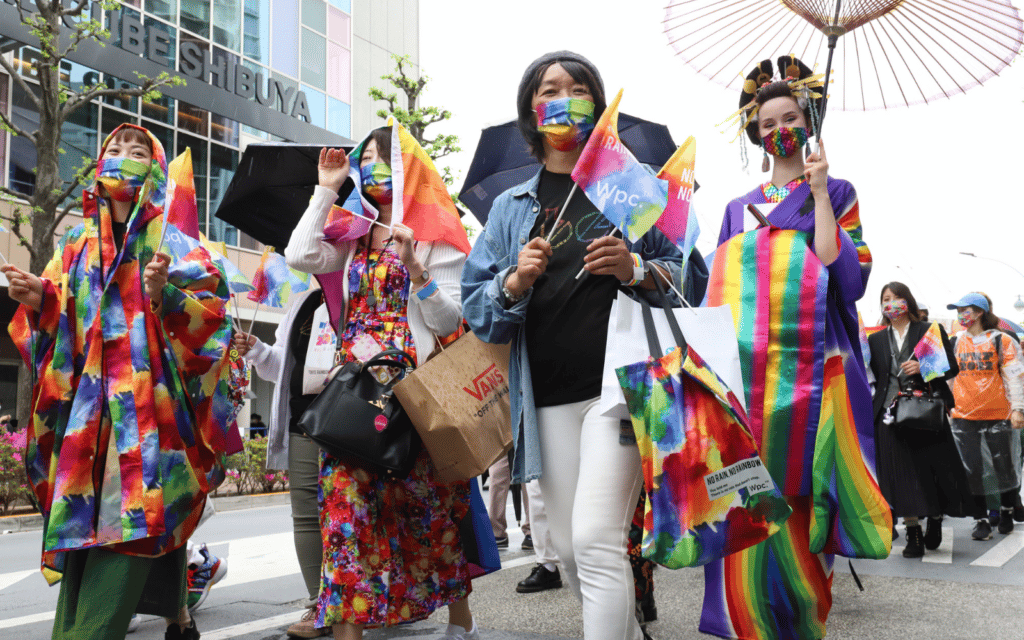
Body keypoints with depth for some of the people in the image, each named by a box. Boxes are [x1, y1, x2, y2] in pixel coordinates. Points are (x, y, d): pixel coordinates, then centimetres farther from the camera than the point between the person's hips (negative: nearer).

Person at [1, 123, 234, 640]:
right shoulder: (78, 243, 20)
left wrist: (166, 296, -20)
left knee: (133, 516, -15)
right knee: (81, 520, -3)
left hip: (150, 398, -4)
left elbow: (212, 311, -2)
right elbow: (57, 324, 18)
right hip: (89, 402, 4)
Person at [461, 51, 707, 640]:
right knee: (570, 551, 9)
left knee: (596, 541, -16)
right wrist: (514, 283, -9)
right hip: (548, 397, 4)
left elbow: (693, 276, 7)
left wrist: (638, 270, -13)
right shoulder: (510, 207, 16)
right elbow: (475, 308, 12)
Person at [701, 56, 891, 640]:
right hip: (745, 373, 3)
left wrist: (819, 195, -7)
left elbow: (847, 280, -5)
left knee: (793, 513, -4)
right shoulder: (740, 209, 19)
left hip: (810, 370, -3)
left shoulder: (837, 193, 10)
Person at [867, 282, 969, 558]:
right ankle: (913, 535, 3)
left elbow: (952, 368, 2)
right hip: (891, 417, 2)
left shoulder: (930, 331, 6)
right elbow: (873, 379, 11)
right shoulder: (876, 340, 13)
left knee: (934, 470, 2)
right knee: (902, 476, -1)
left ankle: (935, 524, 22)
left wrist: (923, 367, -14)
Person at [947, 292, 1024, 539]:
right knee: (972, 470, 1)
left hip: (997, 415, -3)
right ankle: (981, 520, 12)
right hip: (964, 416, 3)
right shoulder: (956, 342, 8)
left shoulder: (1001, 341, -2)